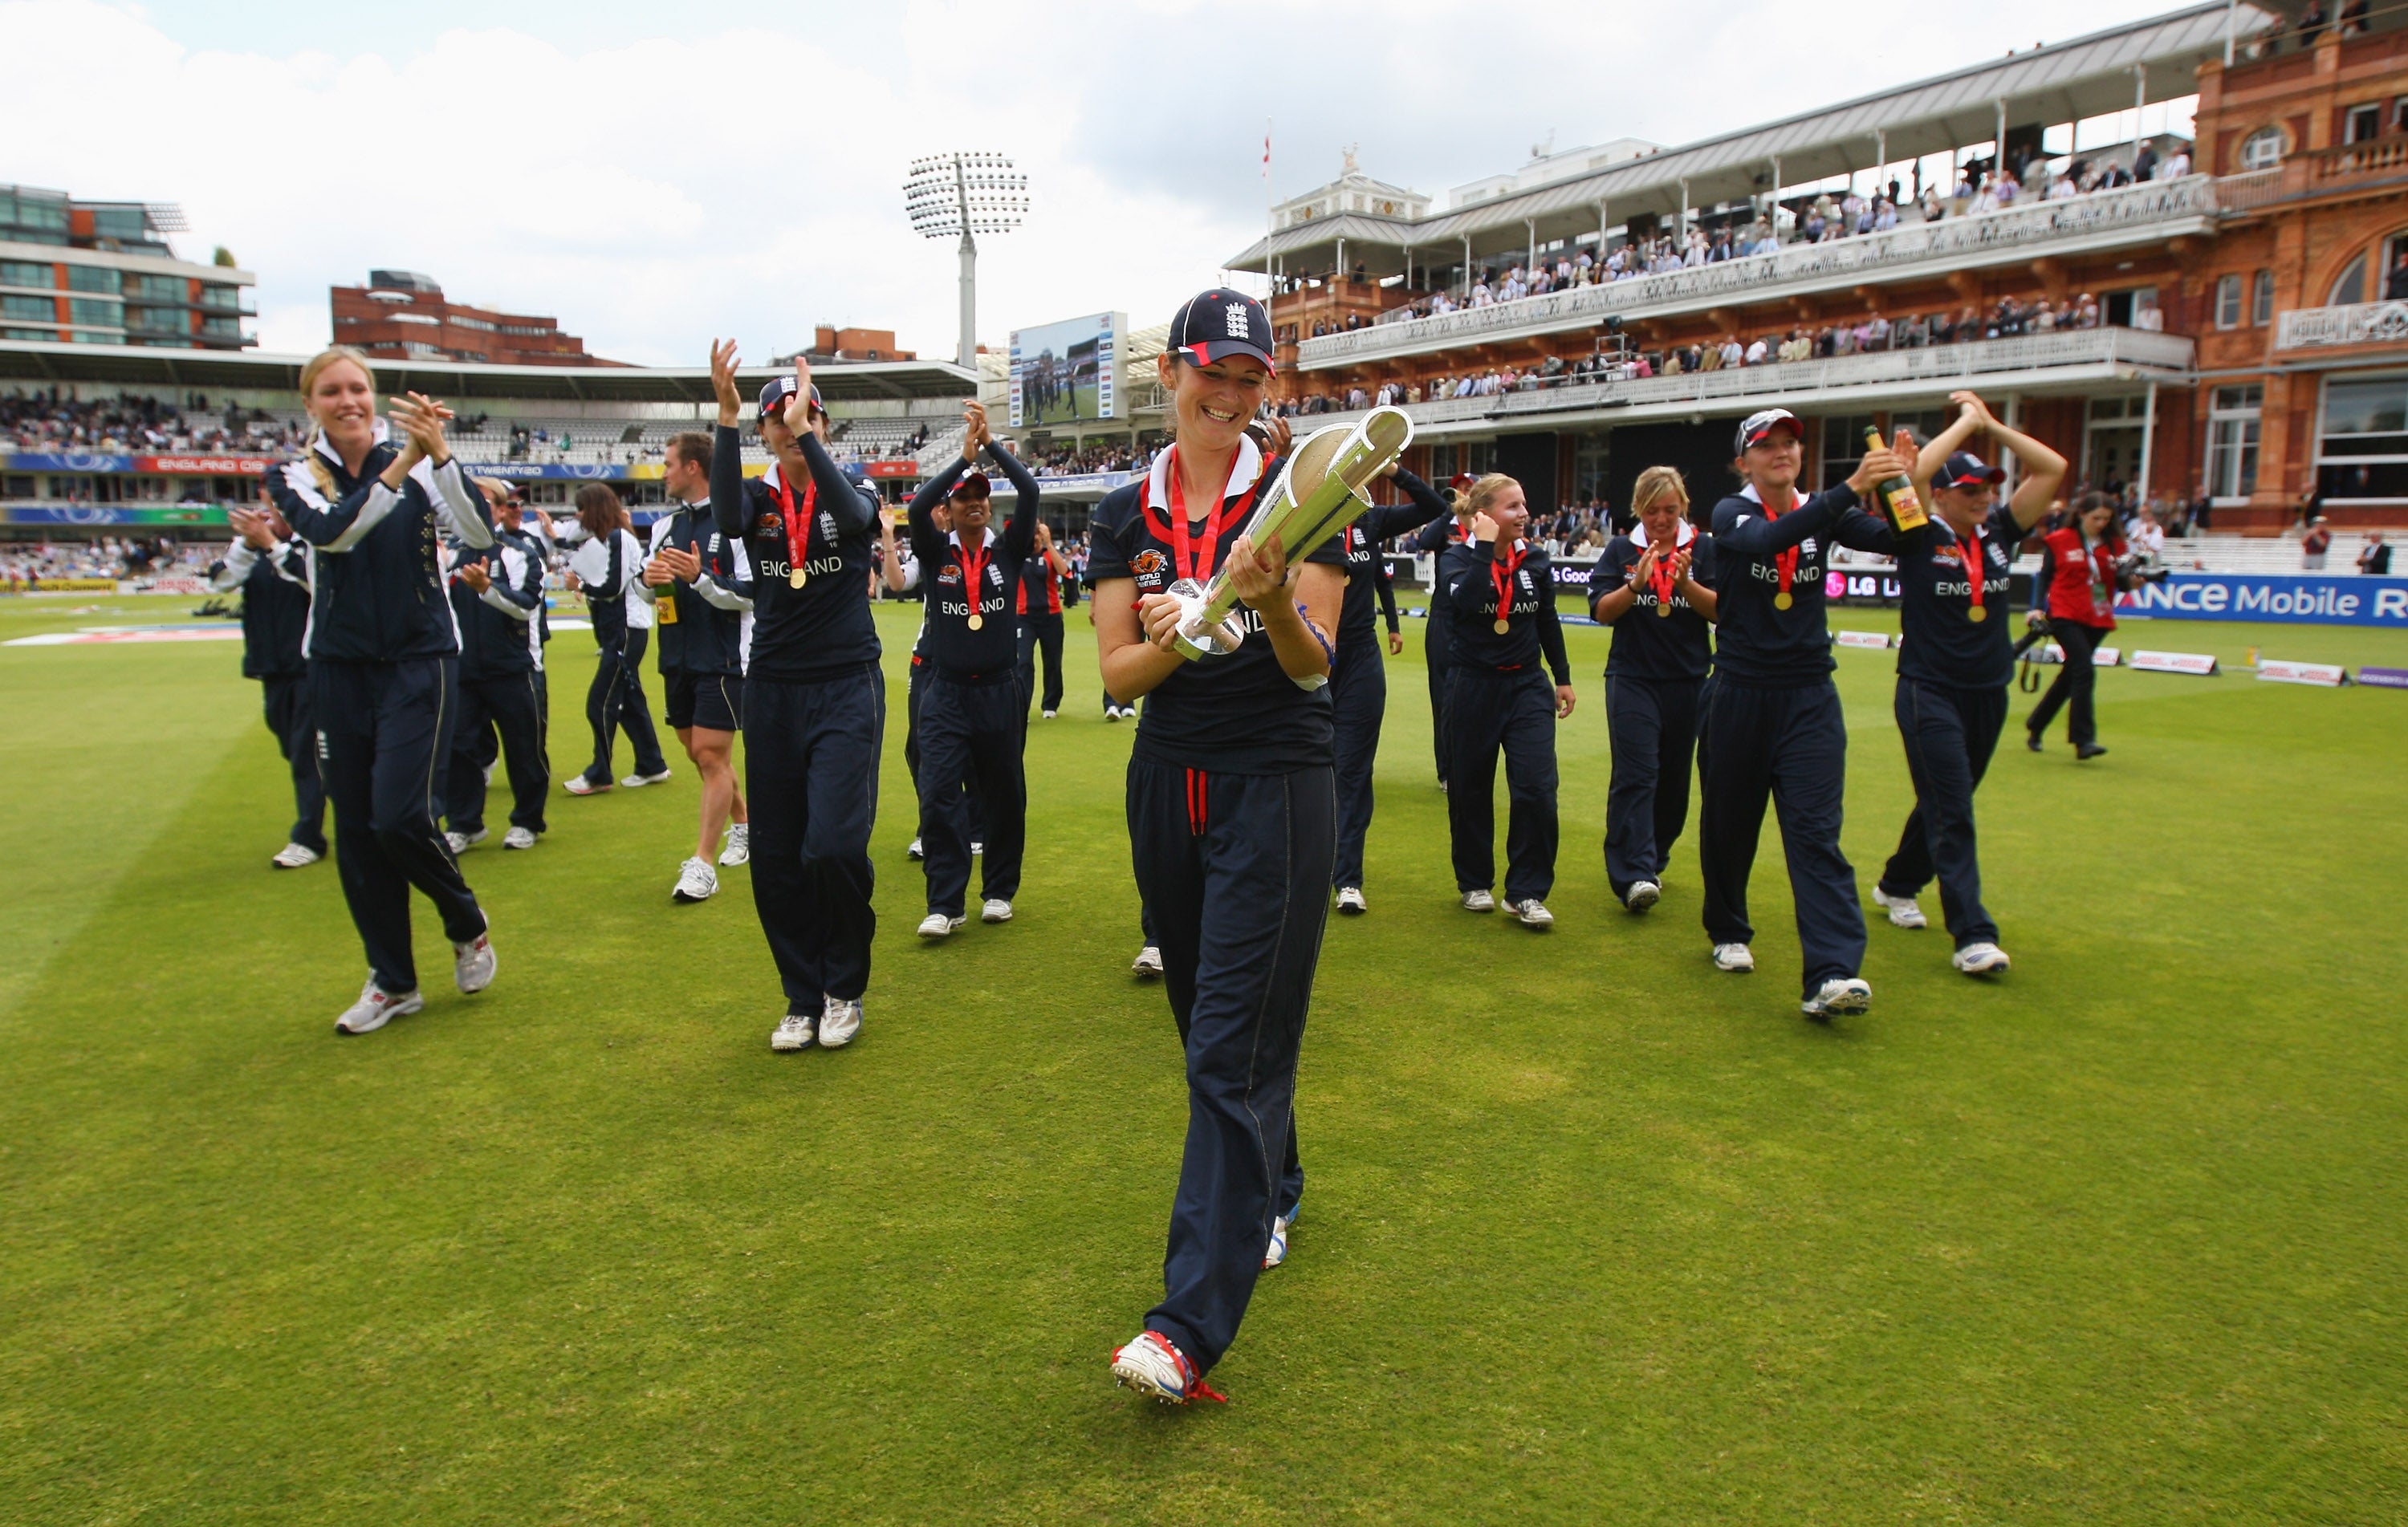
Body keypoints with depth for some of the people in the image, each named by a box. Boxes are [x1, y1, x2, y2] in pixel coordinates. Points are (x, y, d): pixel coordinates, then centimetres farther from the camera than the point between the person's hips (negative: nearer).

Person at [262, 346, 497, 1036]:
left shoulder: (418, 463, -5)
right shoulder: (294, 477, 1)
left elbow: (480, 533, -21)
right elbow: (330, 532, -21)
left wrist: (439, 452, -33)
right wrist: (402, 463, -30)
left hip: (420, 663, -3)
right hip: (339, 669, 3)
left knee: (400, 817, -13)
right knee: (355, 829, 7)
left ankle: (469, 927, 16)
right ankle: (393, 982, 21)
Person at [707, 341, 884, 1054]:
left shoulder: (853, 495, 3)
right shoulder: (758, 499, 6)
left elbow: (853, 516, -22)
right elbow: (726, 519, -19)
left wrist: (804, 432, -27)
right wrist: (725, 417, -30)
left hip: (847, 687, -3)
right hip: (773, 692, 3)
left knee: (833, 847, -15)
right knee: (775, 859, 4)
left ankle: (845, 988, 10)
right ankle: (804, 998, 21)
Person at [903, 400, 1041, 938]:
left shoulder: (1008, 550, 4)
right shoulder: (935, 551, 3)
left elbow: (1030, 492, -8)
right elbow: (918, 506, -15)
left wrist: (991, 443, -13)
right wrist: (965, 455, -18)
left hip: (1000, 691, 1)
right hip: (945, 692, -1)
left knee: (1004, 796, 9)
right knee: (938, 797, -8)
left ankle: (999, 891, 23)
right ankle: (945, 903, -2)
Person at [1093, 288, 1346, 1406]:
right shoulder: (1126, 515, 7)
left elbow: (1312, 667, -9)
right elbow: (1117, 674, 1)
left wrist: (1272, 602, -31)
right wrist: (1174, 640, -21)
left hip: (1276, 789, -5)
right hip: (1168, 787, 5)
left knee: (1235, 1046, -9)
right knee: (1206, 1019, 16)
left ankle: (1192, 1326, -10)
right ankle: (1270, 1193, 41)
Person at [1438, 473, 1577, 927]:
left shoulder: (1535, 558, 4)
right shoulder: (1458, 558, -6)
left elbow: (1548, 621, 16)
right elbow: (1466, 601, -28)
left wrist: (1563, 677, 18)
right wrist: (1485, 546, -23)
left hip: (1527, 686, 3)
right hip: (1473, 686, -2)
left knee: (1537, 788, -9)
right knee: (1471, 789, 7)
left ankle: (1526, 893, 2)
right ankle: (1475, 884, 24)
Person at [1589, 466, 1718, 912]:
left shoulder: (1703, 548, 3)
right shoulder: (1621, 550, 4)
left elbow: (1720, 609, -5)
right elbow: (1602, 611, -4)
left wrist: (1685, 582, -21)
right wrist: (1636, 584, -20)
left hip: (1688, 681, 2)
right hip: (1633, 679, -2)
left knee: (1673, 775, 10)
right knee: (1636, 773, -13)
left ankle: (1653, 860, 27)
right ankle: (1633, 875, -20)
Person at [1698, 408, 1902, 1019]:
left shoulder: (1823, 515, 6)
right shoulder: (1731, 514, -4)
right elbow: (1765, 541, -27)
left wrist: (1905, 486, -29)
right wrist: (1850, 488, -36)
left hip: (1809, 697, 1)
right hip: (1741, 694, -1)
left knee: (1815, 831, -8)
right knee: (1729, 823, 11)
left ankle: (1832, 974, -16)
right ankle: (1728, 933, 33)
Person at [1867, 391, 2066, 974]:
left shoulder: (1999, 532, 6)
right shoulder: (1919, 537, -7)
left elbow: (2052, 468, 4)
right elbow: (1914, 470, -23)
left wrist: (1992, 424, 0)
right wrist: (1966, 421, -10)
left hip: (1989, 695, 6)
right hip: (1929, 692, -6)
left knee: (1947, 804, 17)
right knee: (1952, 813, -9)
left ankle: (1897, 886, 38)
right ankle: (1973, 936, -11)